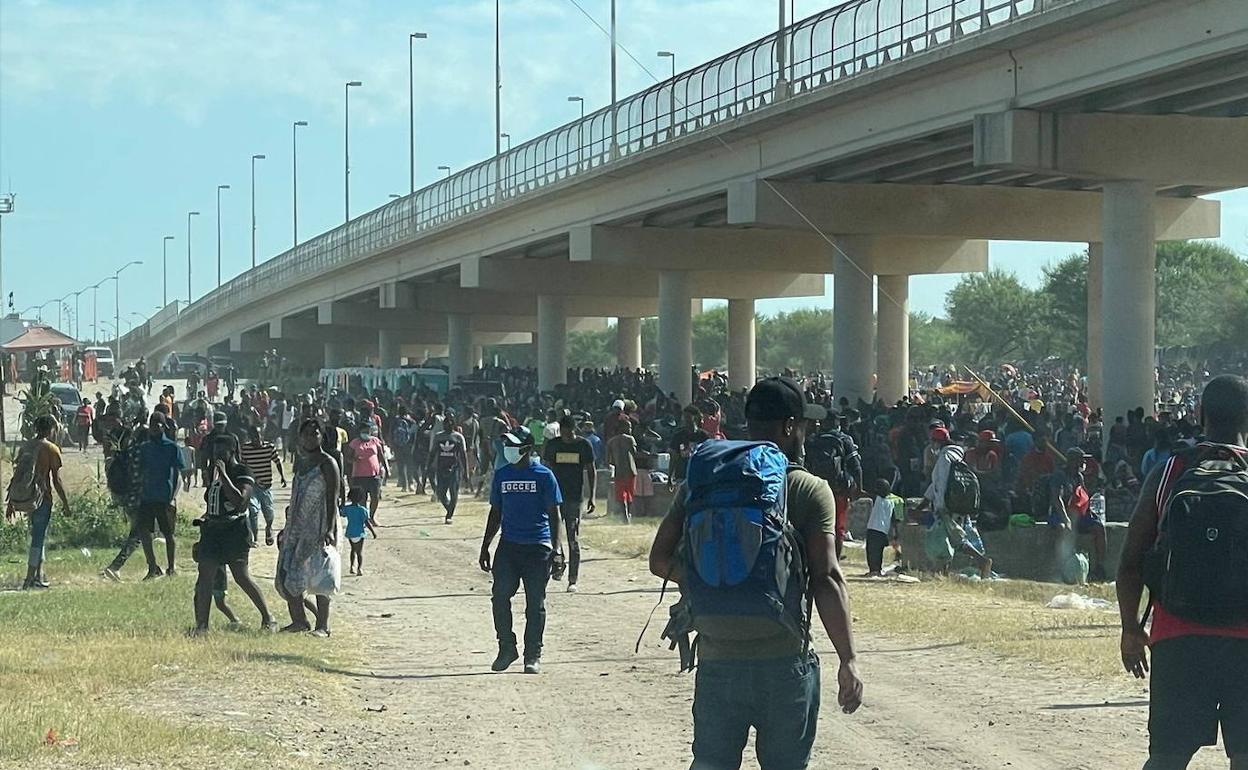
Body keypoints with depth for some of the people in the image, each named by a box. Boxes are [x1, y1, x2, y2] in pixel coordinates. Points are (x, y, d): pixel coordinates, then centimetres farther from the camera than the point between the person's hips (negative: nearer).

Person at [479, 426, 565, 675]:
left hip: (537, 547, -4)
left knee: (535, 603, 1)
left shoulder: (543, 475, -2)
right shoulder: (502, 474, 11)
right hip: (508, 545, 4)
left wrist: (557, 551, -10)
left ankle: (533, 655, 11)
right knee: (500, 596, -5)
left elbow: (554, 515, -2)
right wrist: (485, 547, 15)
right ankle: (507, 649, 10)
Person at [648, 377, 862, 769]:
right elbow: (826, 579, -12)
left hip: (717, 661, 3)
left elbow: (661, 560, 2)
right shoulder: (810, 491, -6)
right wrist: (848, 661, -11)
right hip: (786, 664, -3)